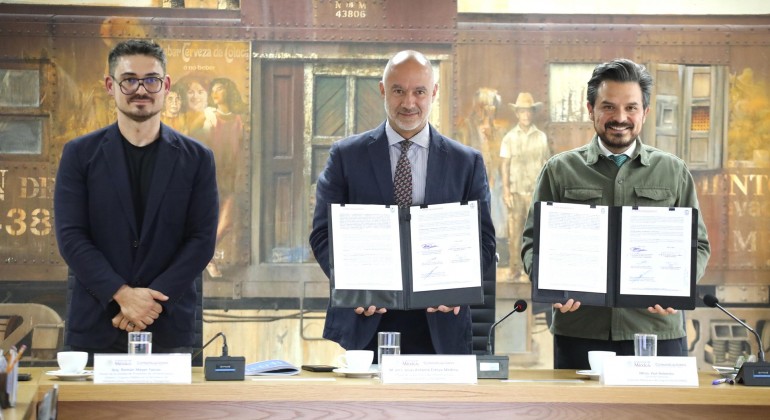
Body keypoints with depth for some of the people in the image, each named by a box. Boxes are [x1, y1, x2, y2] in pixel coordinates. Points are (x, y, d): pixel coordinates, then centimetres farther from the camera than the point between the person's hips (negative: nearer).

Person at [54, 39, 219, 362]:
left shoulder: (196, 158, 6)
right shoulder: (80, 154, 6)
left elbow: (202, 239, 1)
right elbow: (70, 236, -2)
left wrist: (153, 300, -11)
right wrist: (122, 294, -14)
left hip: (169, 326, 0)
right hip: (95, 326, 0)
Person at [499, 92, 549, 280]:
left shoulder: (541, 137, 6)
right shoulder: (510, 137, 4)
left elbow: (545, 165, 9)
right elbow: (505, 166, 3)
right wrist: (506, 191, -4)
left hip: (535, 191, 0)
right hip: (516, 191, 0)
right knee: (514, 231, -1)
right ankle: (515, 269, 5)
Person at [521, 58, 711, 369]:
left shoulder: (673, 172, 11)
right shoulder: (559, 170, 9)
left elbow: (697, 245, 11)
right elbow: (533, 242, 7)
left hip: (658, 330, 1)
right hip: (579, 332, 0)